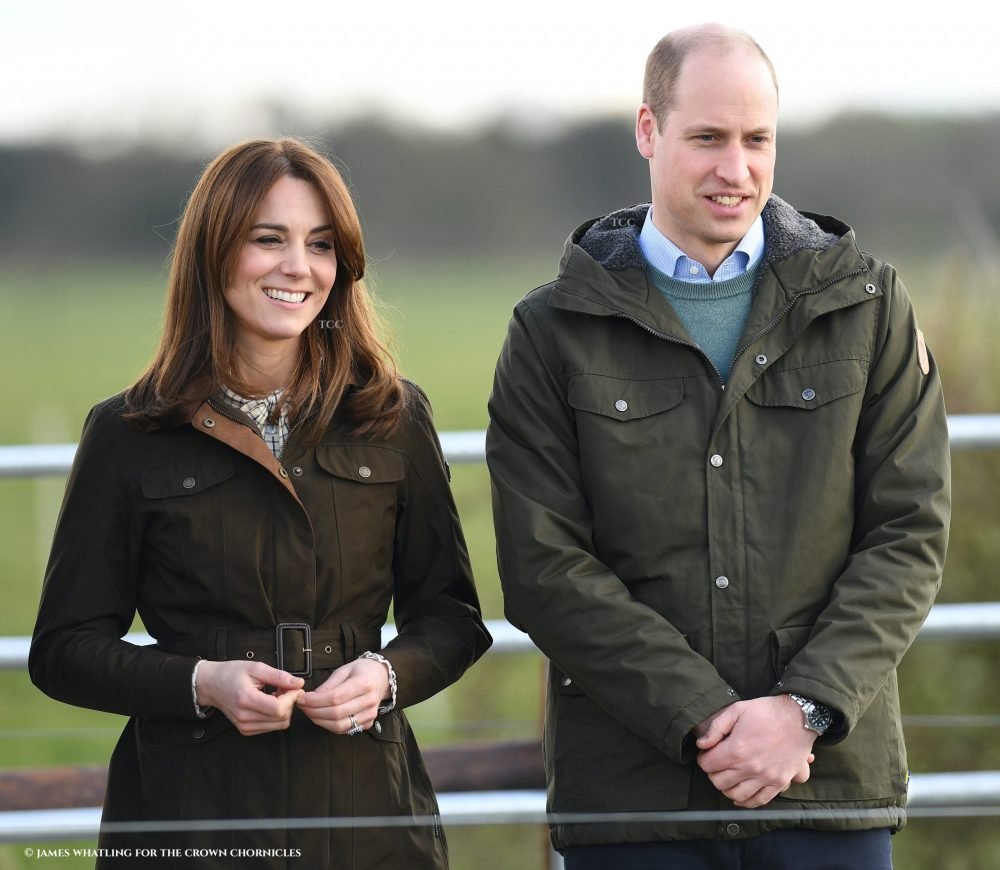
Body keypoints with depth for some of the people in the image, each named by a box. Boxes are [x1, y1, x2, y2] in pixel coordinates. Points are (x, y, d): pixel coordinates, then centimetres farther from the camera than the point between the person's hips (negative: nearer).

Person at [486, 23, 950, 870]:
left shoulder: (869, 307, 9)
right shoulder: (555, 332, 5)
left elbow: (910, 537, 3)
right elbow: (545, 569, -4)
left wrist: (805, 708, -10)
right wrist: (704, 721, -13)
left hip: (833, 784, 1)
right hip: (631, 797, -1)